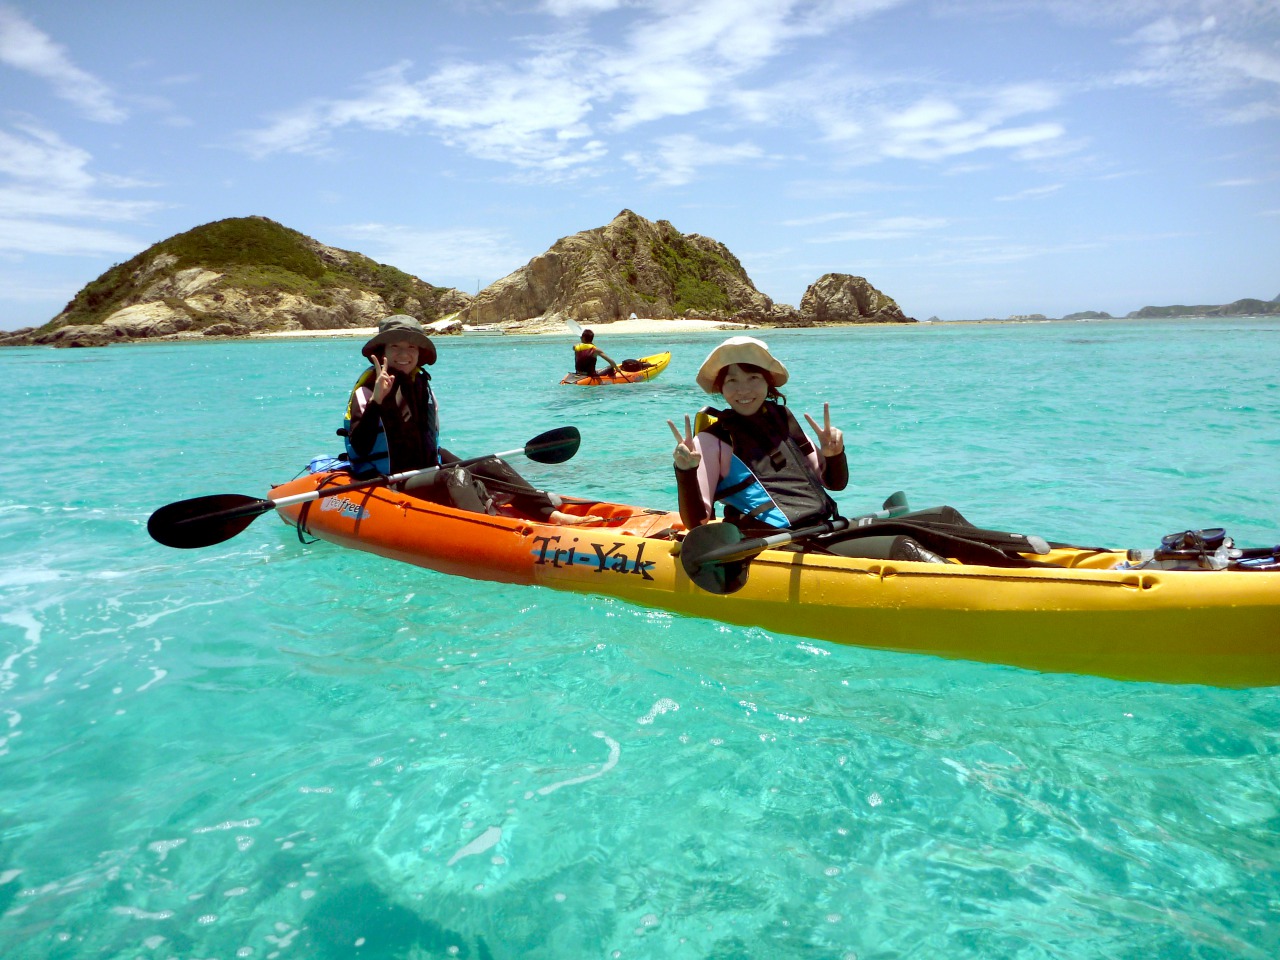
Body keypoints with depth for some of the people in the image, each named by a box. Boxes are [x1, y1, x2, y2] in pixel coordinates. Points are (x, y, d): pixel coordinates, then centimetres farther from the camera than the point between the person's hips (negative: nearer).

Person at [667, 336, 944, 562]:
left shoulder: (783, 419, 16)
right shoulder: (713, 439, -2)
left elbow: (835, 483, 24)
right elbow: (696, 522, -8)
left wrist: (834, 454, 1)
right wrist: (685, 472, -25)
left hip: (825, 531, 7)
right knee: (900, 547, -27)